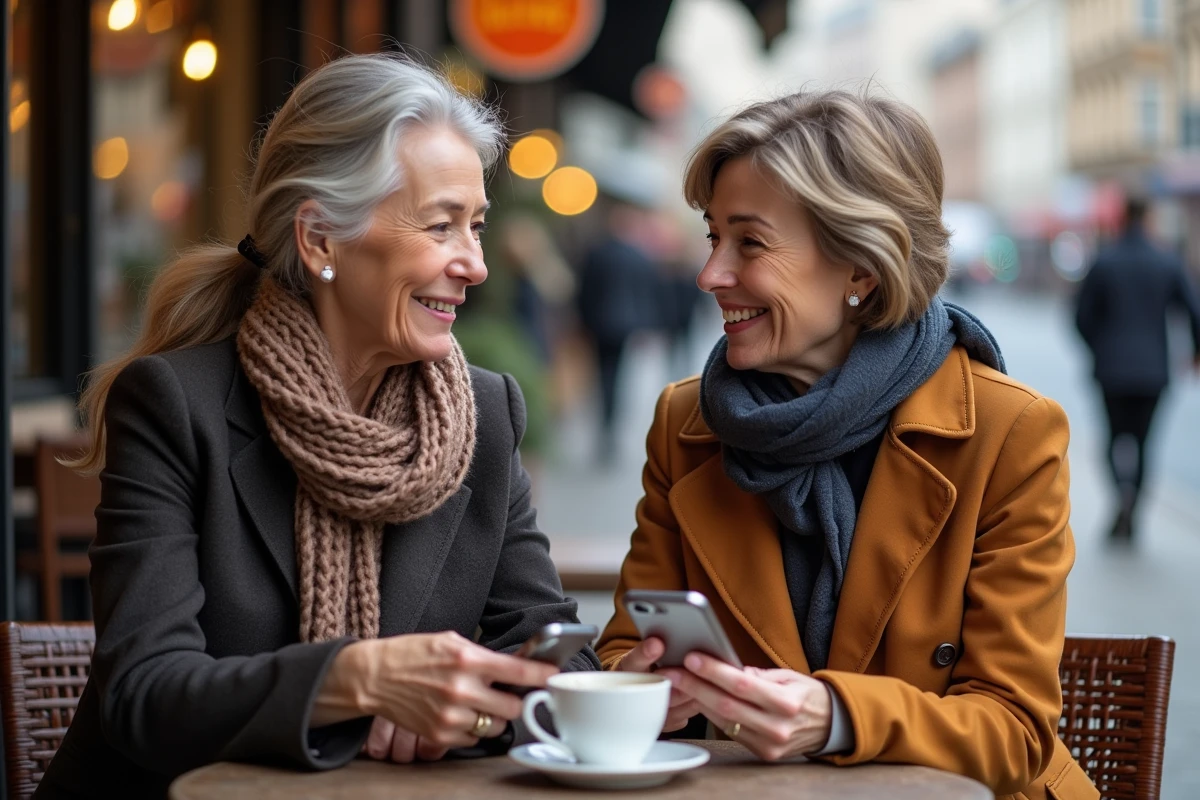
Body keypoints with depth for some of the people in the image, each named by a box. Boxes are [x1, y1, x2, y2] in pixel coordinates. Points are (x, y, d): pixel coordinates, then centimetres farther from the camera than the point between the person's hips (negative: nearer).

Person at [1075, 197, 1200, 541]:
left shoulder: (1103, 262, -5)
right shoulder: (1169, 264, -3)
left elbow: (1082, 316, -4)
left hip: (1113, 368, -1)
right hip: (1153, 368, 1)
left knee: (1117, 437, 12)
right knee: (1140, 441, 13)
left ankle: (1123, 487, -20)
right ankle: (1128, 517, 12)